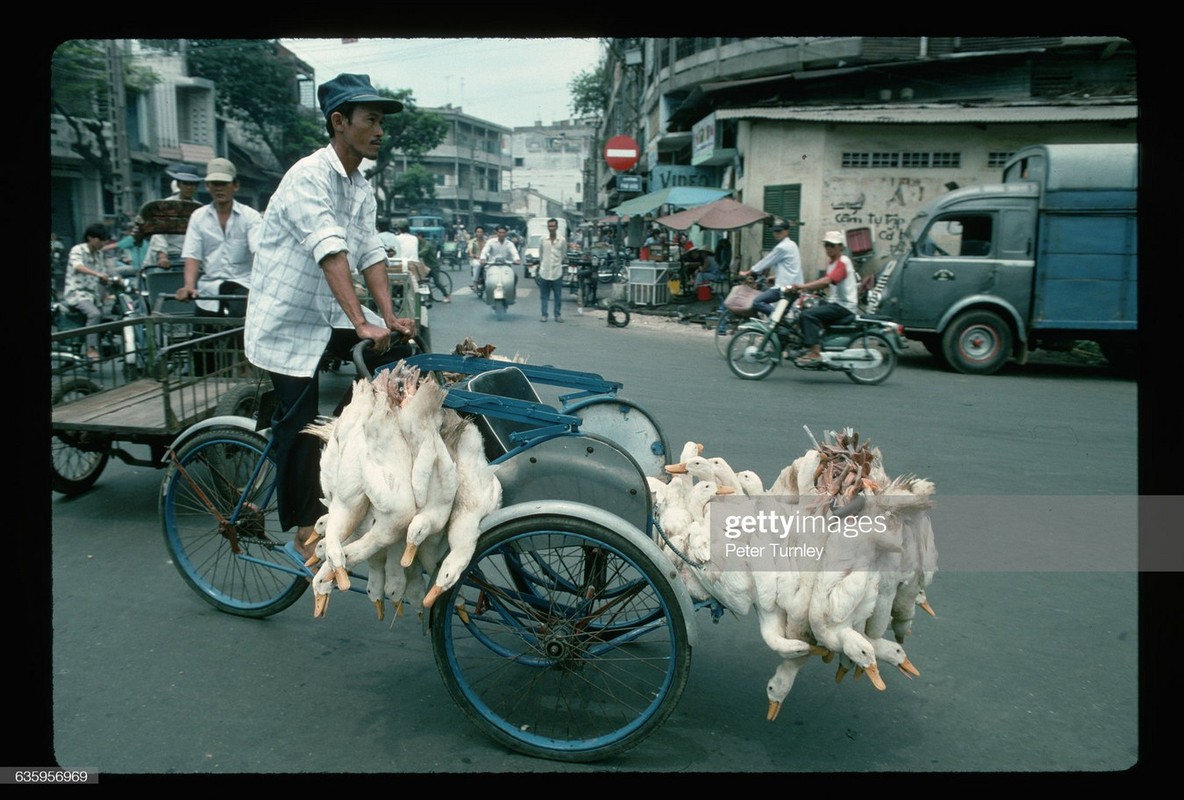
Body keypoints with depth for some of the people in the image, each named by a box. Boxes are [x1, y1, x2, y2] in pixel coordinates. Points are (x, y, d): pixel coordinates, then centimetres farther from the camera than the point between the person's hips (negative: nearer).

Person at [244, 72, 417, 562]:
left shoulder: (362, 190, 5)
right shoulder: (308, 177, -21)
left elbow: (370, 254, -1)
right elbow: (330, 252, -32)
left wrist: (389, 316, -15)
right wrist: (363, 324, -40)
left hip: (331, 314, 7)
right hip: (287, 320, -7)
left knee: (400, 358, -11)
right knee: (301, 425, -4)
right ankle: (305, 531, 10)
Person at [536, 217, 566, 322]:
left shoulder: (562, 240, -1)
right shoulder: (543, 240, 1)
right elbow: (540, 254, 13)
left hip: (557, 272, 0)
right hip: (544, 271, 1)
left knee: (558, 296, 3)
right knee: (543, 295, 4)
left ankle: (558, 315, 11)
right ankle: (544, 315, 10)